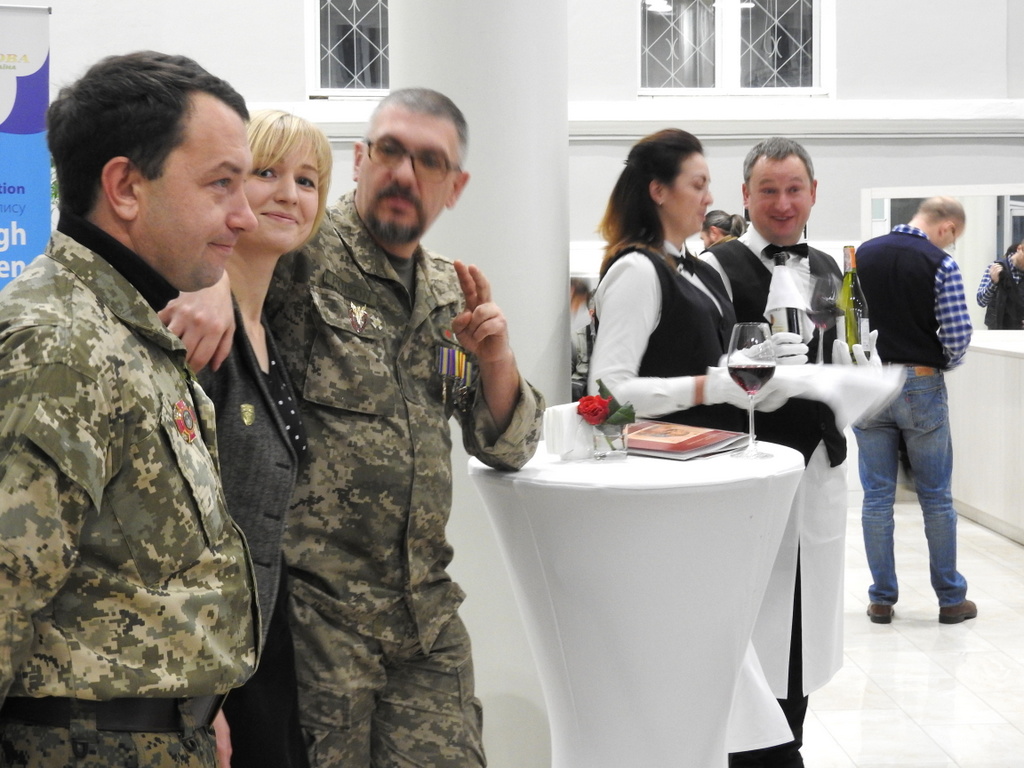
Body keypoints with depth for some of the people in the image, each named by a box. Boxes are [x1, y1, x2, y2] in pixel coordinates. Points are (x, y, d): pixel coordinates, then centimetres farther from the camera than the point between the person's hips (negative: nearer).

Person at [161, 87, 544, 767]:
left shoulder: (451, 293, 14)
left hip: (427, 612, 6)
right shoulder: (302, 257, -5)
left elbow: (509, 449, 15)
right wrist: (208, 278, -32)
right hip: (313, 609, -5)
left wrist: (495, 357, -4)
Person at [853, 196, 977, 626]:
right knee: (936, 497, 7)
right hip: (921, 384, -3)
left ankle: (881, 599, 13)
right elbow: (958, 334, -13)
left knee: (877, 496, 8)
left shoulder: (862, 255, 4)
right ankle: (950, 598, 16)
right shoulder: (941, 264, -10)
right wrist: (944, 363, 7)